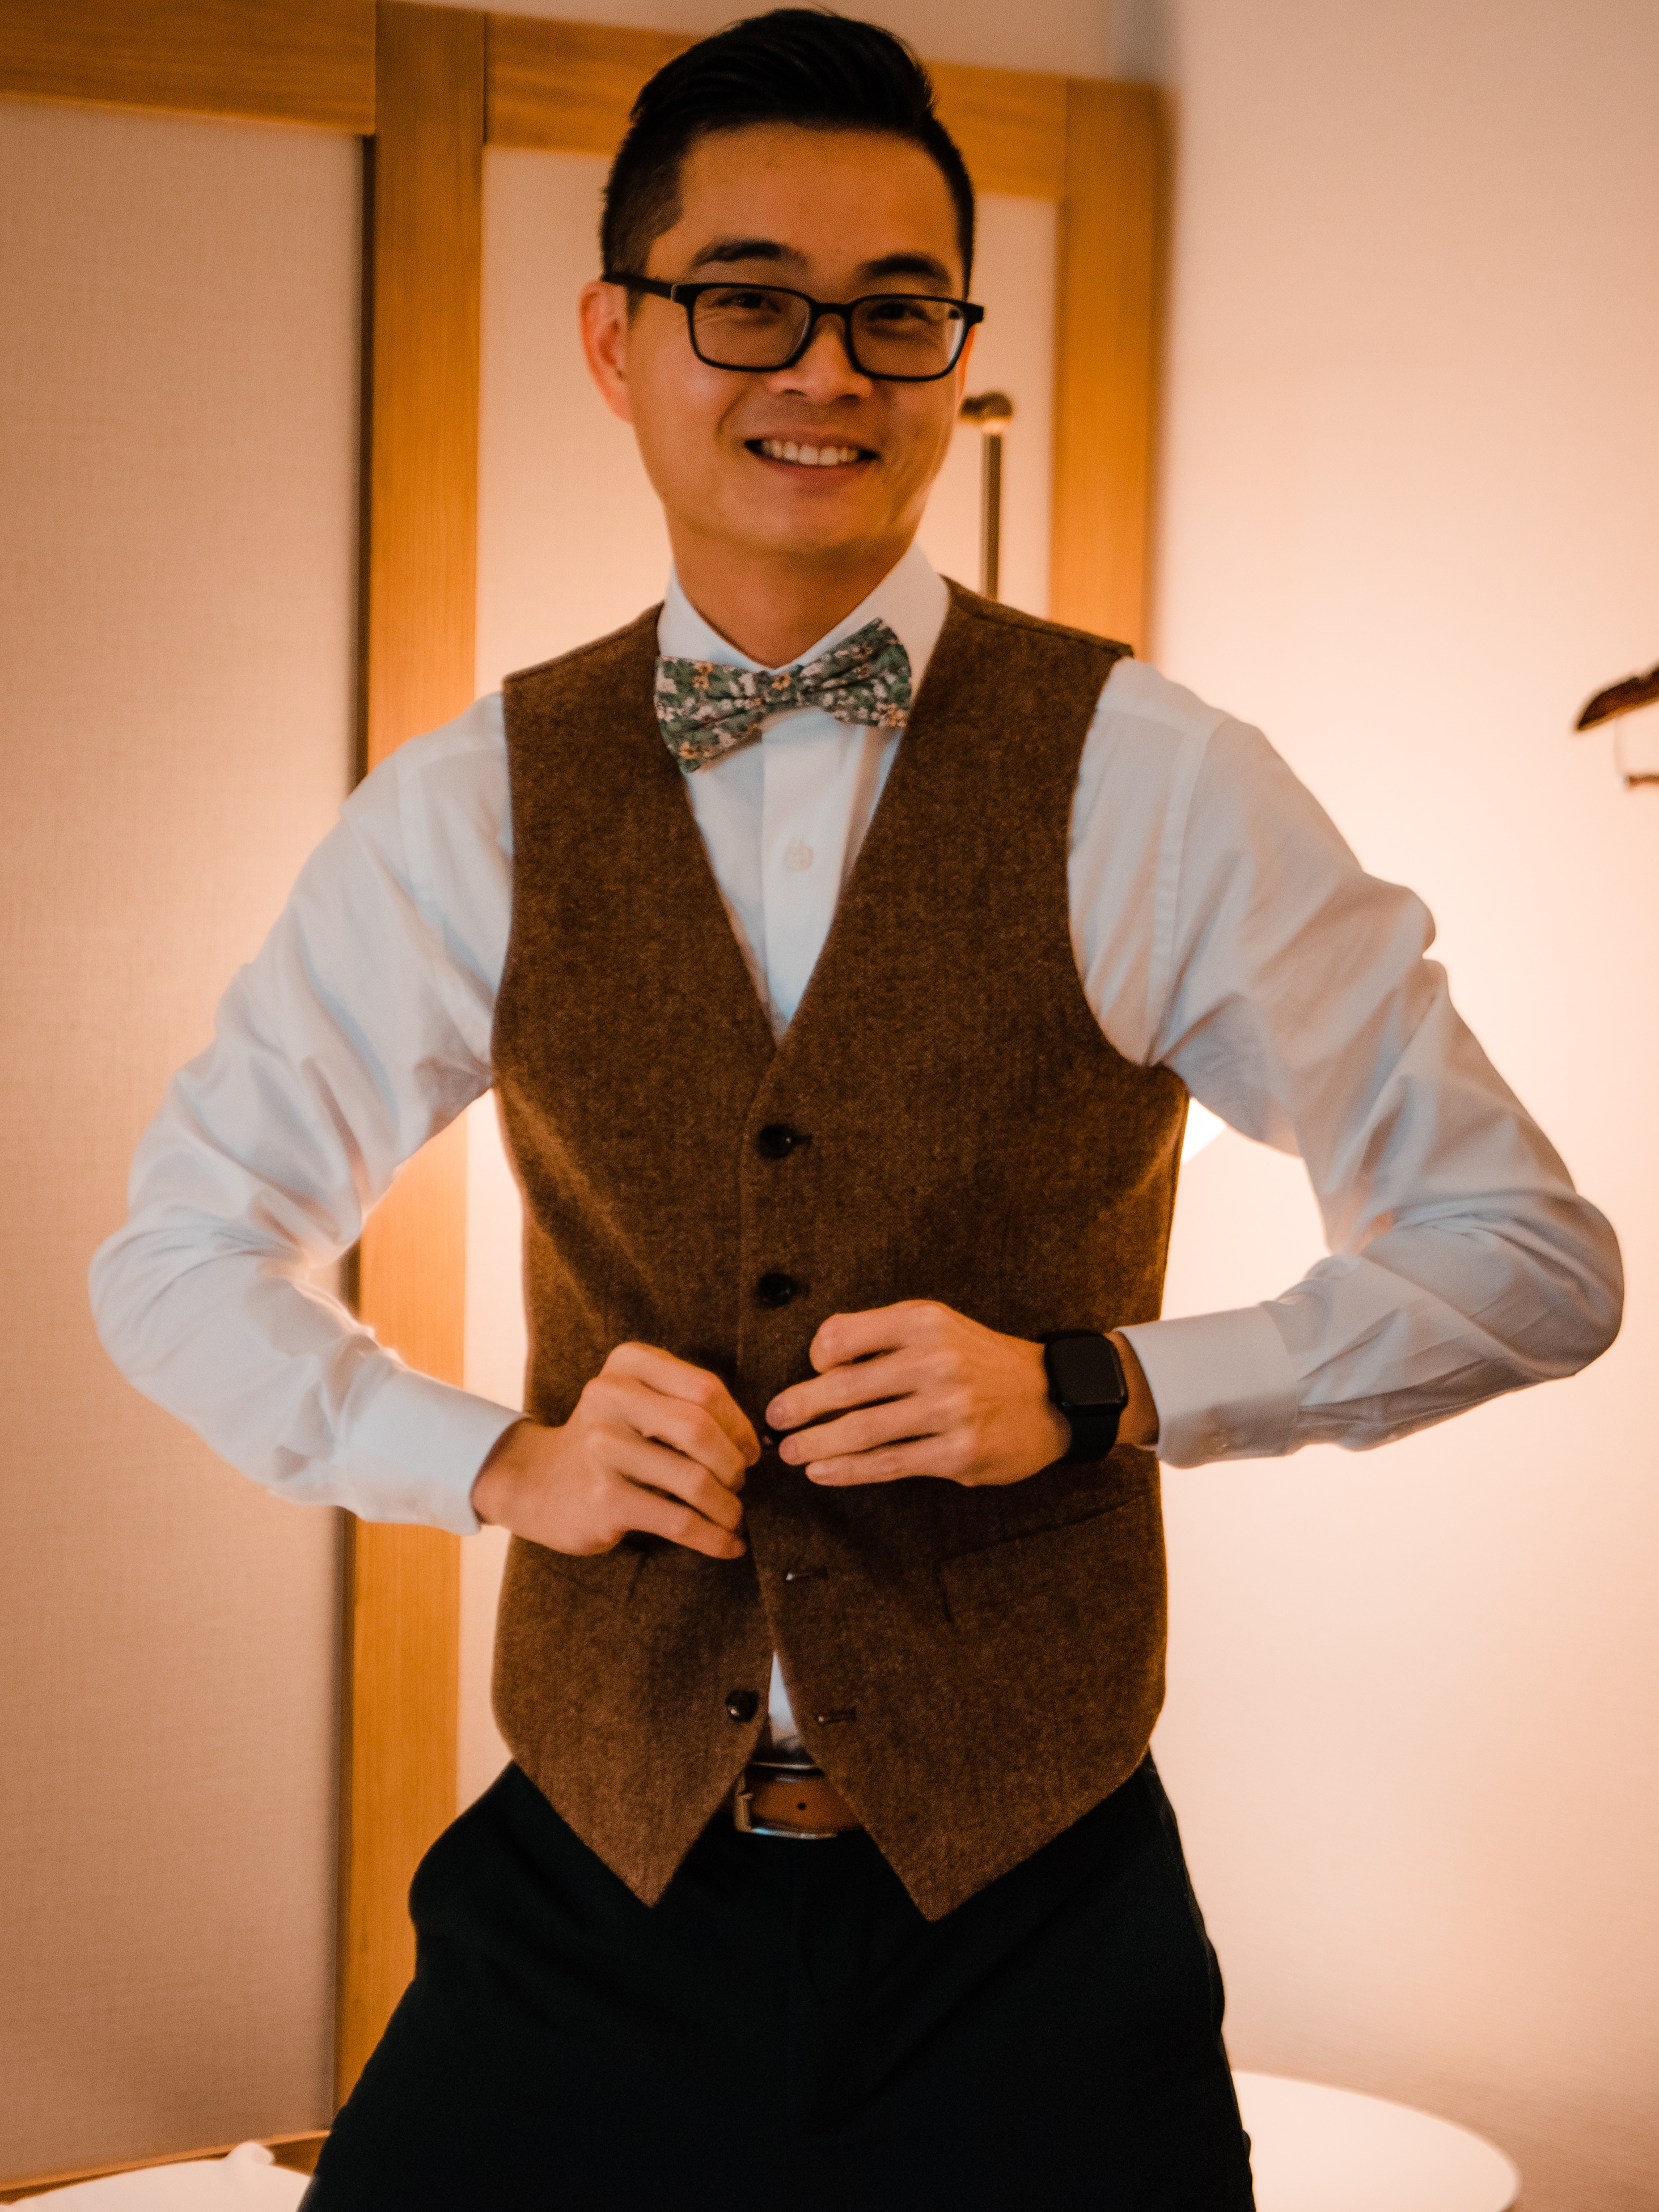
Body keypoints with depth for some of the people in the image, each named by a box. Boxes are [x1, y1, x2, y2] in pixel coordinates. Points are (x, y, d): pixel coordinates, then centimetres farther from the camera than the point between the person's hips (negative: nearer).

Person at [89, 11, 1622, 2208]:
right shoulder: (472, 814, -1)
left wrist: (1100, 1387, -15)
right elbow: (181, 1255, 10)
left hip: (1024, 1922, -1)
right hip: (595, 1887, 2)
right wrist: (503, 1457, -7)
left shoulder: (1152, 791, -7)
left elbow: (1533, 1259, -2)